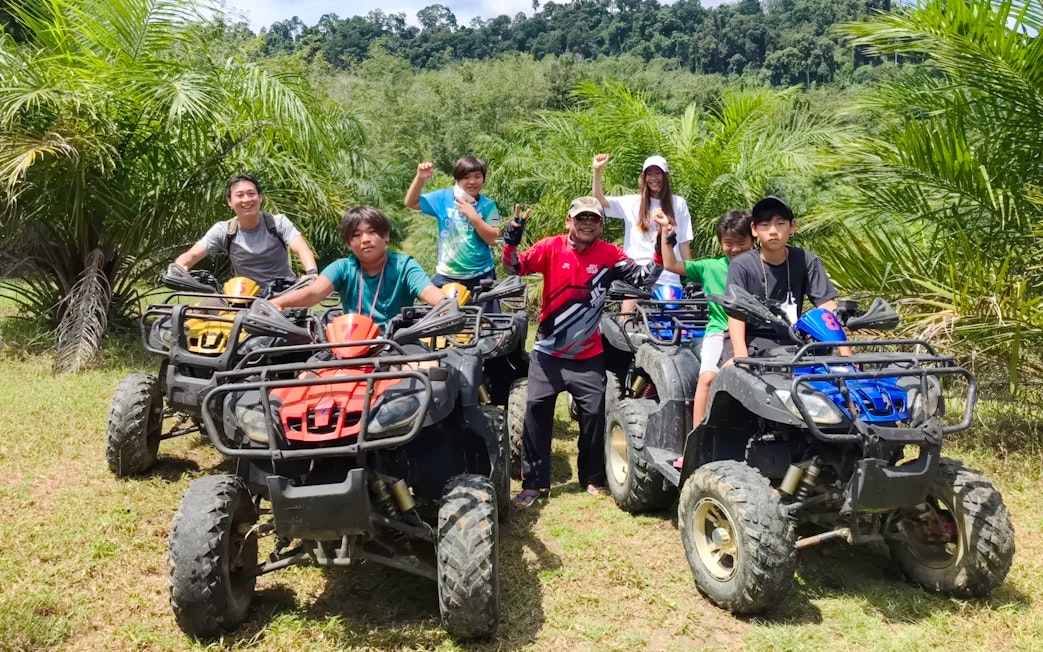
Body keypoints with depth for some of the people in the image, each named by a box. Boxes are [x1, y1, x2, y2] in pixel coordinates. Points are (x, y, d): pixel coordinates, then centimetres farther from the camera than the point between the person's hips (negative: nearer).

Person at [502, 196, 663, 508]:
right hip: (547, 351, -1)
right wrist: (511, 239, -28)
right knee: (536, 411, -1)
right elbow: (515, 267, -11)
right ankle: (534, 483, 10)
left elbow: (643, 278, -4)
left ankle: (592, 478, 25)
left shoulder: (609, 254, -2)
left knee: (594, 413, 4)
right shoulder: (551, 247, -5)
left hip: (588, 354, 1)